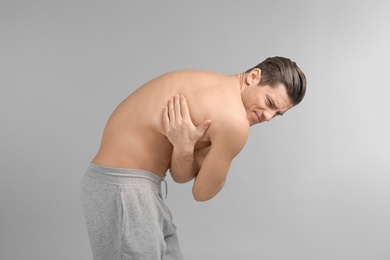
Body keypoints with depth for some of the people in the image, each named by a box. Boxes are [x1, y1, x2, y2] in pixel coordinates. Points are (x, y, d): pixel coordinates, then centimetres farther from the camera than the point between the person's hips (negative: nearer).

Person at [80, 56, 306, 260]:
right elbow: (203, 191, -8)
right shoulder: (233, 121, -21)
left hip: (129, 182, 10)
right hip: (123, 186, -10)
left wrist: (184, 149, -15)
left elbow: (181, 175, 3)